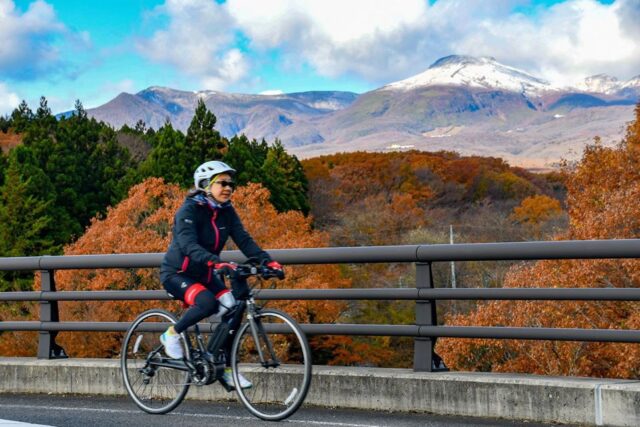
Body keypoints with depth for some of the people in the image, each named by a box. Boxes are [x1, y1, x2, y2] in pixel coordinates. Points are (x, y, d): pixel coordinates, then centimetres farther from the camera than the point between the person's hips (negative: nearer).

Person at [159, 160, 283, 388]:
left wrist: (267, 261, -28)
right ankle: (172, 334, -8)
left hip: (203, 274, 7)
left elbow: (244, 240, -11)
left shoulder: (227, 212, -2)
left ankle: (227, 369, -2)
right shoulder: (189, 210, -21)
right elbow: (188, 245, -36)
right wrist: (215, 262, -52)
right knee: (207, 302, -33)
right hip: (176, 274, -6)